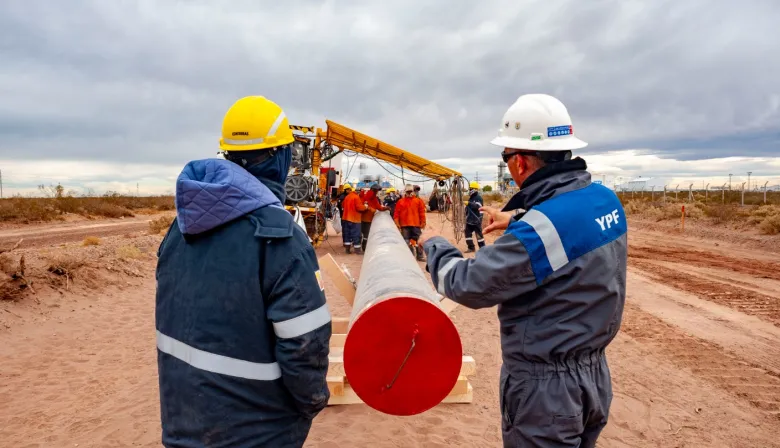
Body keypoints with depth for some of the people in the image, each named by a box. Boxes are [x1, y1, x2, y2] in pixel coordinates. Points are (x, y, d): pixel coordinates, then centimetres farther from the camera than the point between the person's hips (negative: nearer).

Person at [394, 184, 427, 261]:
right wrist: (397, 223, -4)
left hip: (416, 224, 0)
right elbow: (396, 213, 4)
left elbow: (422, 212, 2)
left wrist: (423, 222, -2)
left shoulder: (418, 200, 4)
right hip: (405, 225, 0)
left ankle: (420, 256, 14)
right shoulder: (400, 201, 5)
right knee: (407, 241, 5)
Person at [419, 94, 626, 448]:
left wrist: (434, 245, -1)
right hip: (594, 375, 8)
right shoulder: (606, 199, -4)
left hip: (546, 387, -8)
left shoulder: (537, 230, -29)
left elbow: (468, 285, -19)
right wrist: (517, 219, 26)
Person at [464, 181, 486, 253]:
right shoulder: (471, 197, 16)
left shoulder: (478, 197, -11)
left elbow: (477, 206, -26)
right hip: (470, 219, 9)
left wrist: (469, 203, -32)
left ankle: (482, 248, 5)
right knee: (468, 232, 6)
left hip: (476, 219, -9)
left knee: (479, 234, -4)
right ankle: (471, 247, 13)